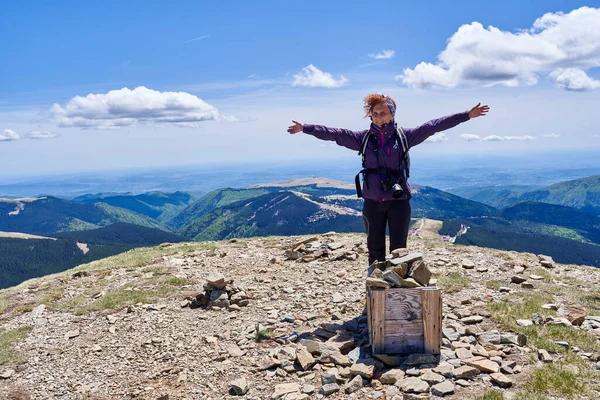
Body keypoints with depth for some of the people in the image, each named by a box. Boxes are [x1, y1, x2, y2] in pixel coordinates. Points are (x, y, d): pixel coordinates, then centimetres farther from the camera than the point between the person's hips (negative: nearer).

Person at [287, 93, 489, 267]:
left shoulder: (404, 136, -1)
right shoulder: (363, 138, 2)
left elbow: (433, 126, -4)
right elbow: (334, 133, 4)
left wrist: (467, 115, -6)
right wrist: (305, 128, 4)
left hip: (399, 201, -1)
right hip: (372, 202, 1)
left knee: (399, 249, 7)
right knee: (375, 249, 11)